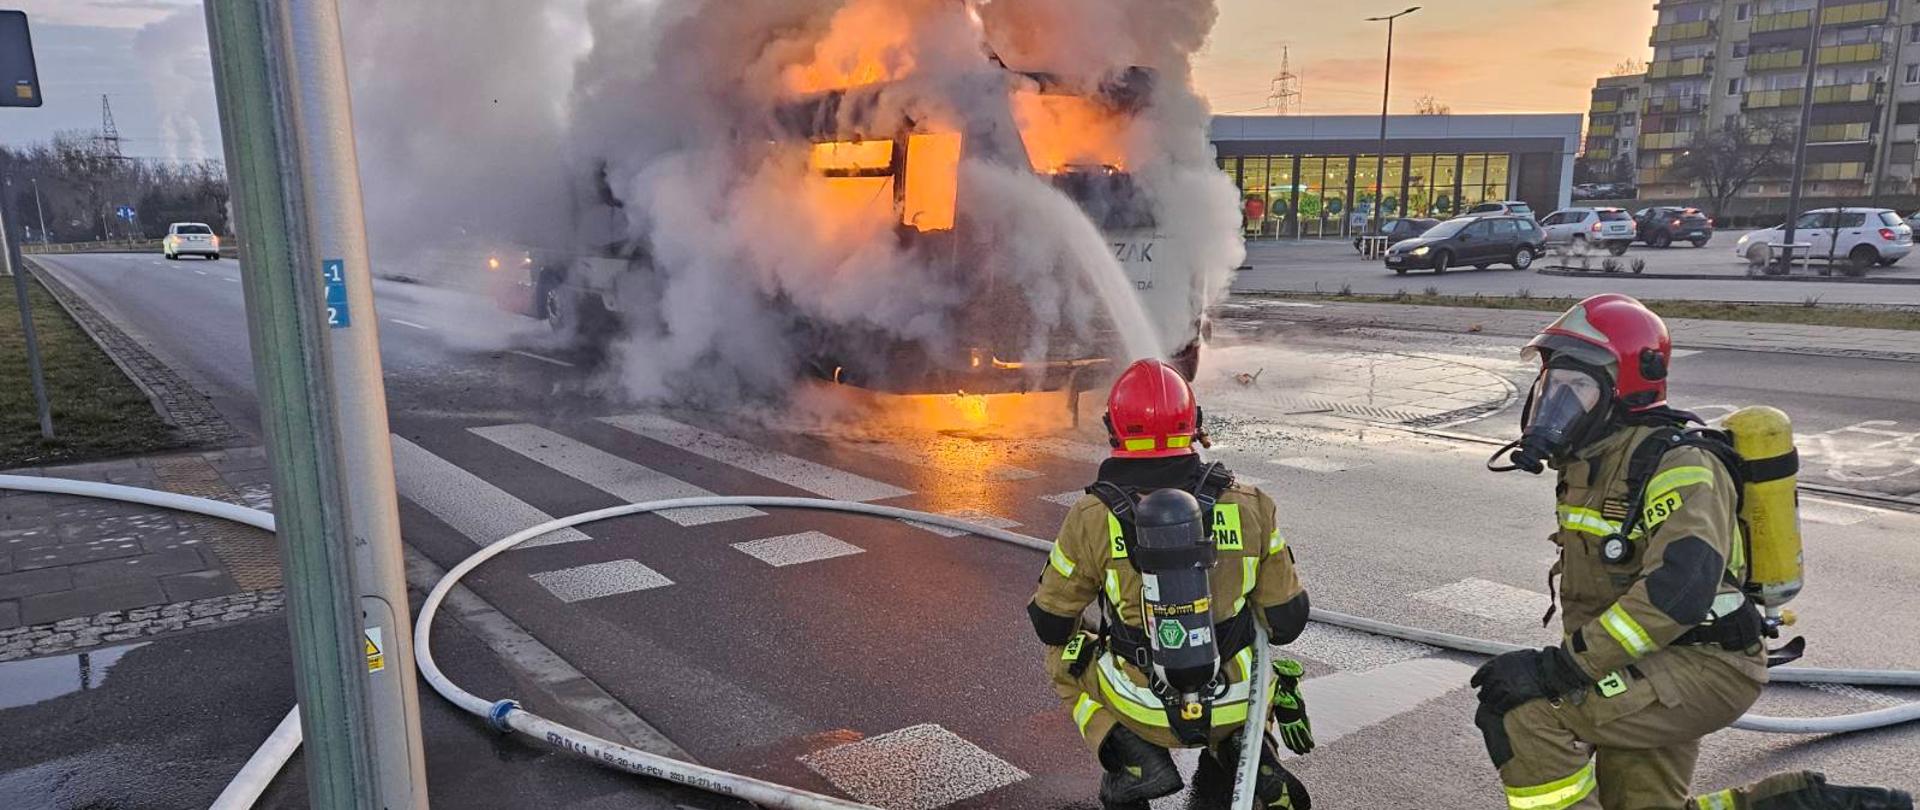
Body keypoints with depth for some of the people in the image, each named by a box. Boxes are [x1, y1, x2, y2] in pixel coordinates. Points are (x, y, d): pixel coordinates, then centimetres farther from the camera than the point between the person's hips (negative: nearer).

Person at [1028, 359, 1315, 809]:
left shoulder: (1092, 519, -14)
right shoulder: (1248, 506, -9)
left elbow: (1051, 622, -1)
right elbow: (1287, 618, -1)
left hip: (1143, 708, -3)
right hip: (1235, 706, 3)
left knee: (1064, 658, 24)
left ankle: (1132, 759, 6)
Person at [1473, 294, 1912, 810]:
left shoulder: (1677, 466, -21)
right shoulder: (1588, 462, 7)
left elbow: (1679, 589, -36)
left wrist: (1563, 667, -37)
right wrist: (1571, 660, 13)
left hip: (1704, 667, -10)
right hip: (1651, 669, 10)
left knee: (1523, 711, -24)